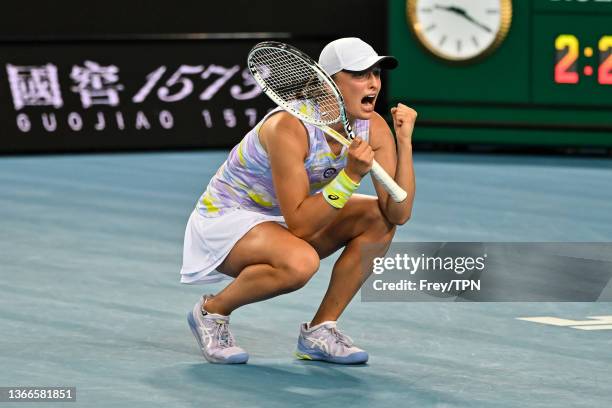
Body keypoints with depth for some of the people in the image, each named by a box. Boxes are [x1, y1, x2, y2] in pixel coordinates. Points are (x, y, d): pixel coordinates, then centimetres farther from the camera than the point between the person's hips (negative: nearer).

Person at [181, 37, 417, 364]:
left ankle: (319, 331, -3)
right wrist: (350, 175, -39)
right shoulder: (289, 128, -30)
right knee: (300, 262, -36)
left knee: (380, 218, -11)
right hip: (224, 217, -7)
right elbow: (299, 225, -31)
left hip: (281, 220, 8)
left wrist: (405, 142, -26)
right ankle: (211, 311, -8)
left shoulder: (373, 128, -11)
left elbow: (398, 214, -17)